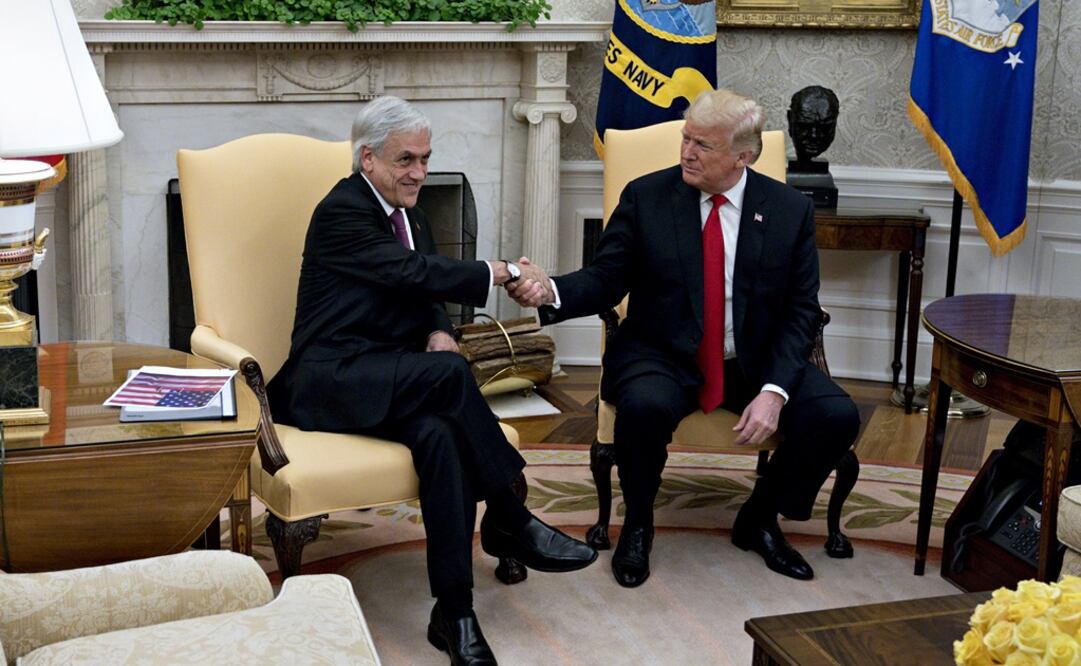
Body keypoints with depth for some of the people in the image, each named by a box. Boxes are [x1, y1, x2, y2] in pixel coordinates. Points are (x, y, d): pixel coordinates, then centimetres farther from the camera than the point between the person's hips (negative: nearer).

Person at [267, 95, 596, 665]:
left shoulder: (407, 213, 16)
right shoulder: (341, 212, -10)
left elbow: (424, 289, 20)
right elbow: (414, 272, -20)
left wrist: (438, 332, -3)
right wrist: (501, 273, -16)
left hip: (390, 377, 7)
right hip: (330, 381, -7)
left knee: (441, 432, -29)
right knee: (449, 372, -33)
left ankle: (454, 612, -29)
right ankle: (508, 521, -19)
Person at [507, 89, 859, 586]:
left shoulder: (790, 210, -1)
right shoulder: (645, 197, -3)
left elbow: (801, 312, -2)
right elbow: (605, 280, -4)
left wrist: (774, 391, -16)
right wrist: (550, 291, -27)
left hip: (756, 362, 2)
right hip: (662, 358, -2)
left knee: (836, 416, -21)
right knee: (644, 406, -35)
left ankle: (759, 519, 7)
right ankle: (637, 525, -4)